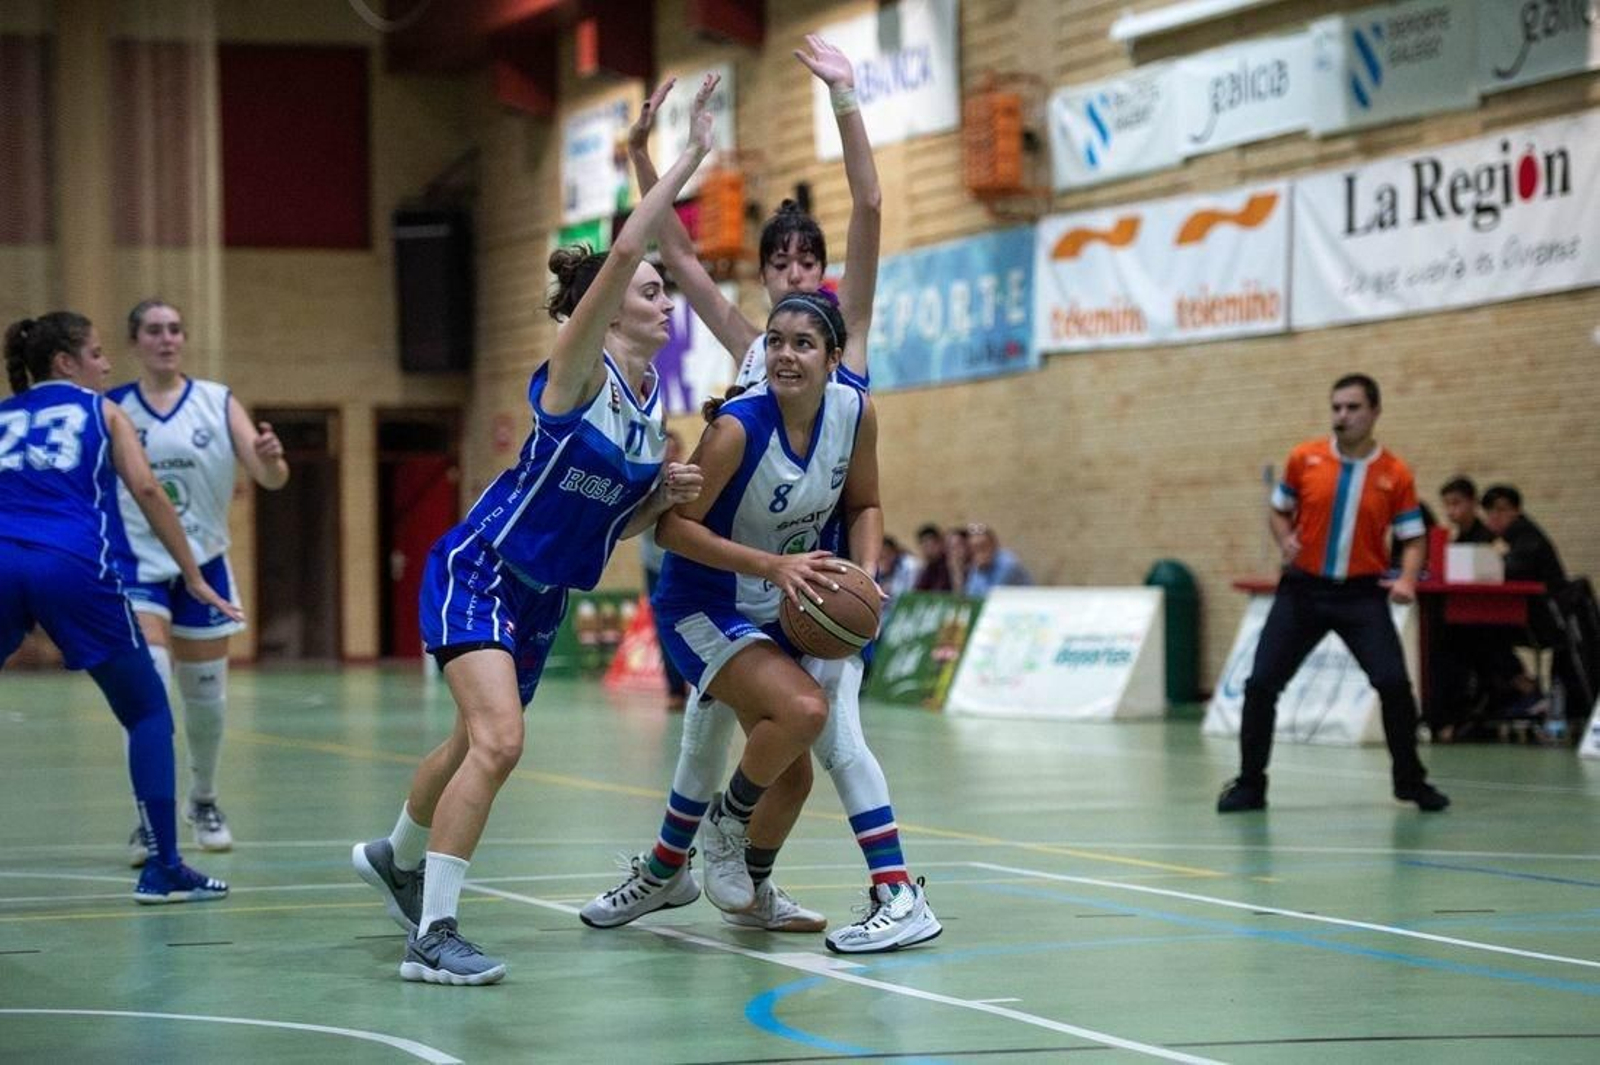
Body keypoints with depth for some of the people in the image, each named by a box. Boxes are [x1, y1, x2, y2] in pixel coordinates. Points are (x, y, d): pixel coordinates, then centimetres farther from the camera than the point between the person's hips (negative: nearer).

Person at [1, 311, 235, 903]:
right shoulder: (101, 412, 17)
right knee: (149, 713, 11)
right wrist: (193, 576, 7)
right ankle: (162, 867, 7)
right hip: (73, 566, -2)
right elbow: (146, 490, 5)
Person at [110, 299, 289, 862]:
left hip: (203, 565, 2)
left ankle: (203, 801, 34)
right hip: (138, 566, -2)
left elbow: (270, 479, -8)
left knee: (207, 699, 10)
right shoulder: (111, 410, -3)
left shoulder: (218, 402, -1)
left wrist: (271, 459, -30)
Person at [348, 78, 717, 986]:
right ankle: (433, 934, -21)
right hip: (478, 572, -8)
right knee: (498, 741, -25)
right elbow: (621, 256, -34)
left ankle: (397, 859, 49)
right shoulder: (577, 373, -17)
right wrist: (691, 158, -33)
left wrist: (668, 495, -6)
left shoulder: (653, 400, 5)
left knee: (480, 745, 21)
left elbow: (617, 522, 15)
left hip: (545, 595, 8)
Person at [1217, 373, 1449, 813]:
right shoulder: (1304, 458, -1)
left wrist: (1406, 580, -17)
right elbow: (1278, 510, 13)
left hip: (1360, 594, -1)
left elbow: (1413, 538, 2)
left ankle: (1410, 780, 7)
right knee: (1261, 684, -3)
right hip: (1302, 590, 1)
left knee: (1393, 683, -14)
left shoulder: (1396, 474, -4)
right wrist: (1285, 540, -9)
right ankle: (1249, 784, 12)